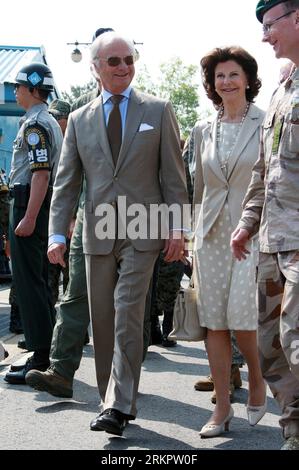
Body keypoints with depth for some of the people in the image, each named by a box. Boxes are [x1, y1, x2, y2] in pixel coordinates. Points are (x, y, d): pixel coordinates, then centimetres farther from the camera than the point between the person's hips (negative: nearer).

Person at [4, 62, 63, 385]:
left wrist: (28, 218, -25)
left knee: (29, 284, -8)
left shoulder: (34, 123, -13)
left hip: (28, 206, -10)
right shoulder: (51, 122, 19)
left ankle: (40, 359, -6)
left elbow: (41, 173, -22)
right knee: (40, 283, 14)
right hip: (45, 208, 10)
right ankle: (49, 354, 21)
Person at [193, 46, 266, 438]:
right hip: (213, 235, 5)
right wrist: (196, 240, 13)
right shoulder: (208, 131, 13)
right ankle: (222, 409, 11)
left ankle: (258, 380, 19)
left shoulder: (267, 124, 0)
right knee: (215, 322, 2)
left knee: (242, 317, -11)